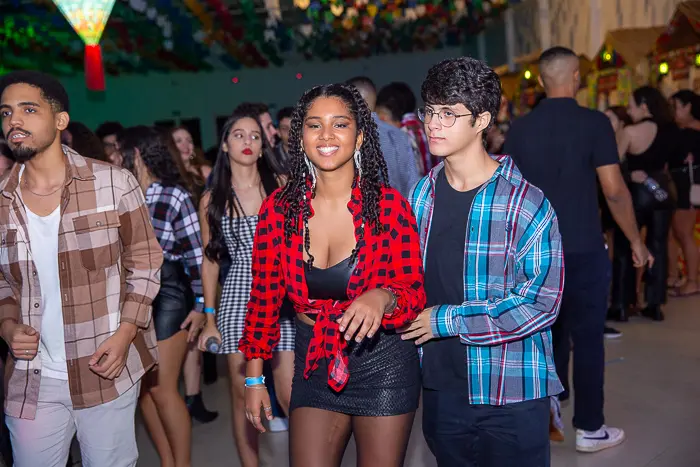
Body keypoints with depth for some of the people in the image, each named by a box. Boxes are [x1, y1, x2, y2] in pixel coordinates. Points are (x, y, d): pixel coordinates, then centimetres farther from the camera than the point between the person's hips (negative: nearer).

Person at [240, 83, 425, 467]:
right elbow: (263, 296, 1)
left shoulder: (389, 205, -13)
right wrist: (254, 378, 3)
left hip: (382, 362, -1)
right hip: (314, 364, 2)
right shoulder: (278, 209, -6)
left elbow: (415, 292, -10)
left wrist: (383, 297, -33)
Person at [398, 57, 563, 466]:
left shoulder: (525, 203, -15)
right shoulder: (422, 195, 5)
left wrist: (448, 321, -16)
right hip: (440, 388, 5)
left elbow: (540, 302, -19)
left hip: (511, 396, -5)